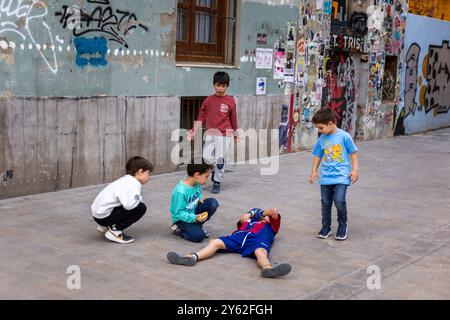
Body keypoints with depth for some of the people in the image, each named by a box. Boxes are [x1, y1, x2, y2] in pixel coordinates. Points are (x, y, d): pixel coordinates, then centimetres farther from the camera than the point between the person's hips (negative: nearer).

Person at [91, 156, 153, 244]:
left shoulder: (126, 180, 15)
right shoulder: (133, 184, -17)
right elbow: (129, 205, -31)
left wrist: (138, 199, -3)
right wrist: (139, 199, -11)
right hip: (104, 215, -10)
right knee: (141, 208, -12)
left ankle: (107, 226, 22)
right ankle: (115, 231, -7)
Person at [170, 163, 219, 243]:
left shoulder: (197, 184, -7)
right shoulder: (180, 191, -30)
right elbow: (179, 213, -25)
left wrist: (200, 200, -9)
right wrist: (195, 218, -36)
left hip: (194, 212, 7)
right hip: (182, 219, -7)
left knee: (213, 202, -14)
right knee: (199, 236, -27)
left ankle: (197, 225, 3)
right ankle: (178, 229, 1)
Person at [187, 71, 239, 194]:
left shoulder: (230, 101, 0)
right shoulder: (208, 100, 5)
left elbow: (233, 119, 6)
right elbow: (201, 117, 4)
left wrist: (236, 135, 12)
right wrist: (194, 131, -5)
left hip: (225, 135, -2)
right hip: (210, 134, 2)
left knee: (220, 159, -1)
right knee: (207, 157, -10)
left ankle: (217, 183, 15)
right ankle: (215, 169, 22)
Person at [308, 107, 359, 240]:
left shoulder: (344, 136, -7)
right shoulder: (322, 139, 6)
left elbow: (353, 153, -1)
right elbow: (318, 156, 15)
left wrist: (355, 170, -6)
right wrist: (314, 171, 8)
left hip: (341, 176, -5)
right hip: (326, 176, 5)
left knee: (339, 201, -15)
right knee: (326, 203, 9)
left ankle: (343, 226, 8)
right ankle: (326, 227, 24)